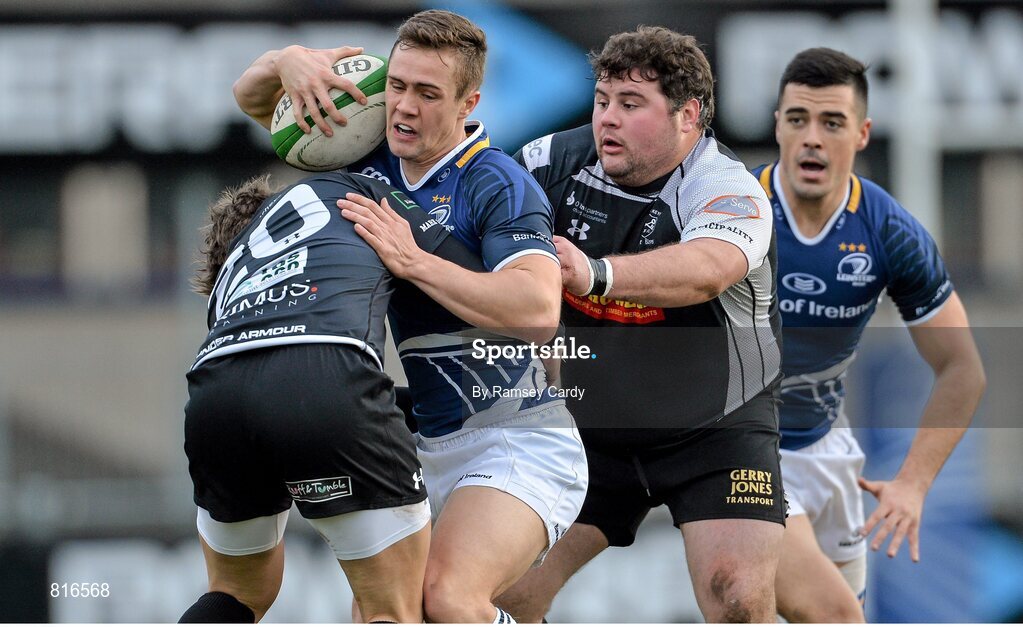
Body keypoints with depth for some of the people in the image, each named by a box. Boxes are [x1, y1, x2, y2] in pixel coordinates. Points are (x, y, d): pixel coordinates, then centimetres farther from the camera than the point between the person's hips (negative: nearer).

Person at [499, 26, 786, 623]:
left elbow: (706, 270, -42)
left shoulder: (726, 188, -21)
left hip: (716, 433, -4)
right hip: (589, 431, 4)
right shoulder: (559, 160, -6)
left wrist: (597, 274, -59)